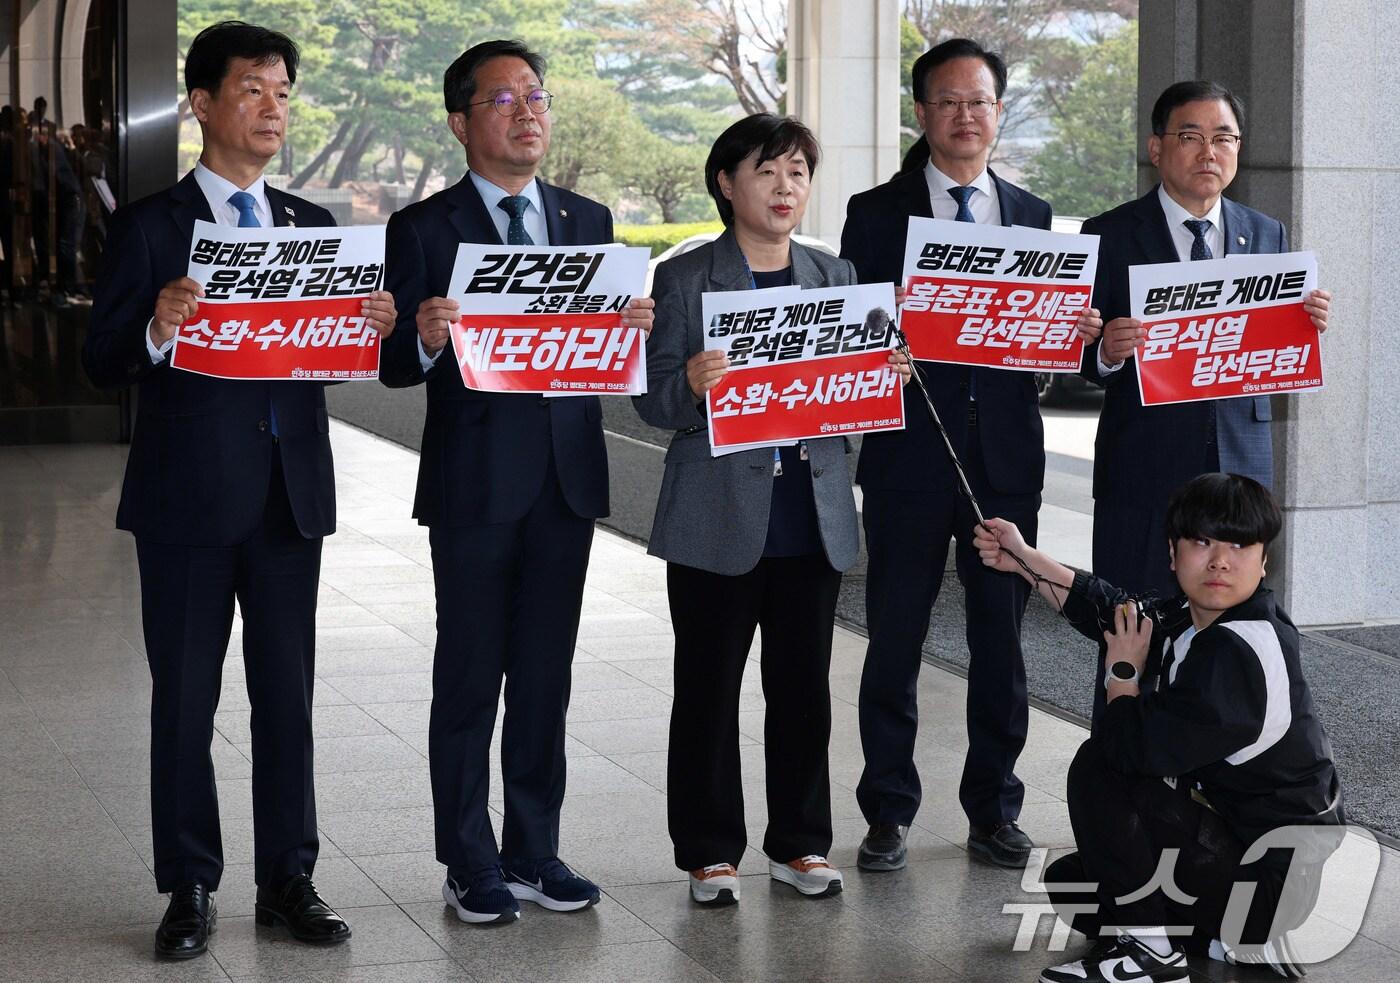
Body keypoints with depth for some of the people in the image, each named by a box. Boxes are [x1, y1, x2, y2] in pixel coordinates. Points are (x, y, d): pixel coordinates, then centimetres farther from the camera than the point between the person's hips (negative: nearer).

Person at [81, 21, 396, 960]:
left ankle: (288, 878, 17)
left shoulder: (314, 225, 11)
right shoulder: (151, 225, -2)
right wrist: (156, 331, -28)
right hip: (188, 495, -4)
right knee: (184, 697, 3)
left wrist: (376, 327, -12)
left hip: (292, 490, 4)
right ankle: (190, 889, 12)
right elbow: (102, 361, -7)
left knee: (288, 695, 8)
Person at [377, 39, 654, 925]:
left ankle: (535, 853, 19)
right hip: (474, 480, -4)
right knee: (470, 678, 3)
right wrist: (425, 341, -26)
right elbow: (394, 365, -5)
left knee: (546, 676, 10)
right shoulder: (423, 230, -2)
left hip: (568, 478, 4)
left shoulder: (588, 221, 12)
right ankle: (471, 866, 11)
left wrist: (633, 328, -10)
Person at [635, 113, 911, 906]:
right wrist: (692, 385, -28)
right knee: (709, 687, 2)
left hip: (814, 519, 4)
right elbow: (656, 401, -6)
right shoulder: (685, 279, -1)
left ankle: (801, 843, 19)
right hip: (719, 520, -3)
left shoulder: (836, 277, 12)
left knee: (804, 687, 8)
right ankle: (710, 850, 12)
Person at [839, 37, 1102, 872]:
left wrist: (1075, 334, -10)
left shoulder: (1032, 216, 12)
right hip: (910, 457, -2)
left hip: (1005, 456, 3)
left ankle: (994, 812, 18)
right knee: (895, 640, 3)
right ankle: (889, 815, 13)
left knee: (1001, 640, 8)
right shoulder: (877, 214, 3)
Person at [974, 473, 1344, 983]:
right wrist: (1027, 561, 16)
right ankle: (1249, 938, 12)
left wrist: (1123, 673, -10)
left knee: (1099, 766, -16)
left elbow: (1135, 745, -31)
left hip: (1273, 879, -10)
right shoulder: (1193, 620, 1)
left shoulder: (1238, 655, -28)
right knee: (1069, 884, 19)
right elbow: (1116, 609, 21)